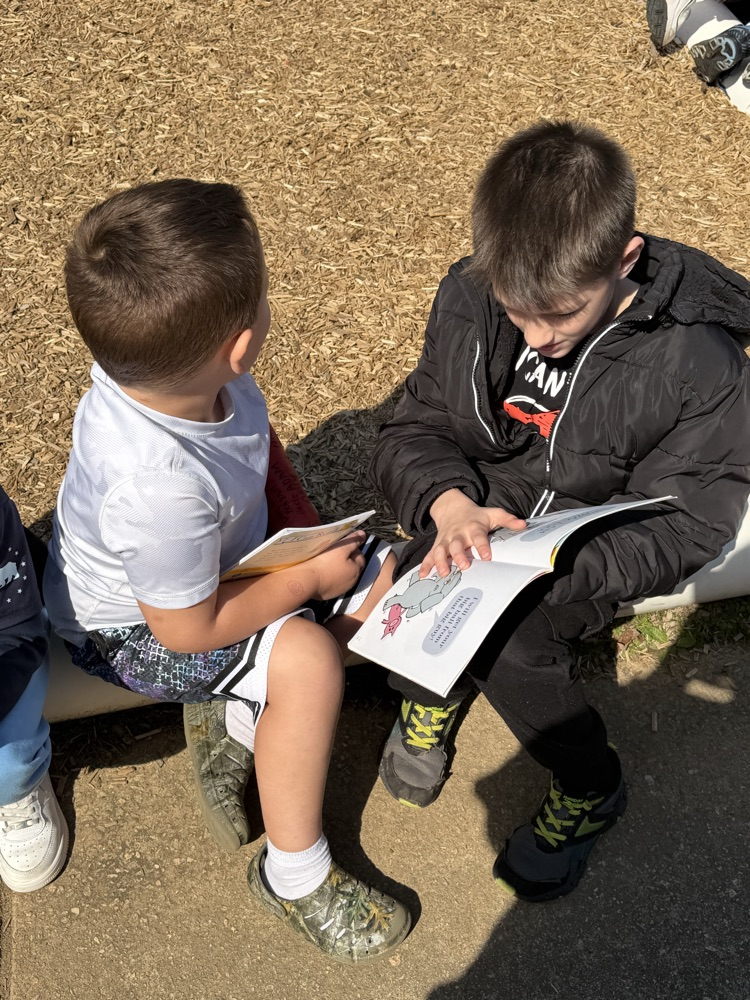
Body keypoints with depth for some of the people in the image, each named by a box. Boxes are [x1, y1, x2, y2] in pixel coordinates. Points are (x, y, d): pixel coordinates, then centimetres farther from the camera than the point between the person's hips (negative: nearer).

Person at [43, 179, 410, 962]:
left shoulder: (177, 370, -21)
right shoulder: (156, 487, -43)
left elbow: (253, 432, 4)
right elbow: (188, 628, -28)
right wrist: (307, 578, -17)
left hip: (234, 555, 8)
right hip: (137, 628, -8)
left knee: (386, 578, 3)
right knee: (305, 659, -29)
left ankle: (233, 720, 7)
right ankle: (293, 875, -7)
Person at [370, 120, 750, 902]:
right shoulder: (469, 299, -11)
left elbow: (681, 529, -17)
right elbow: (416, 426, -3)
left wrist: (554, 563, -33)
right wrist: (447, 501, -26)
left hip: (592, 548, -3)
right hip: (479, 516, 4)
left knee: (506, 642, -28)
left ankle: (590, 787, 3)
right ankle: (431, 691, 15)